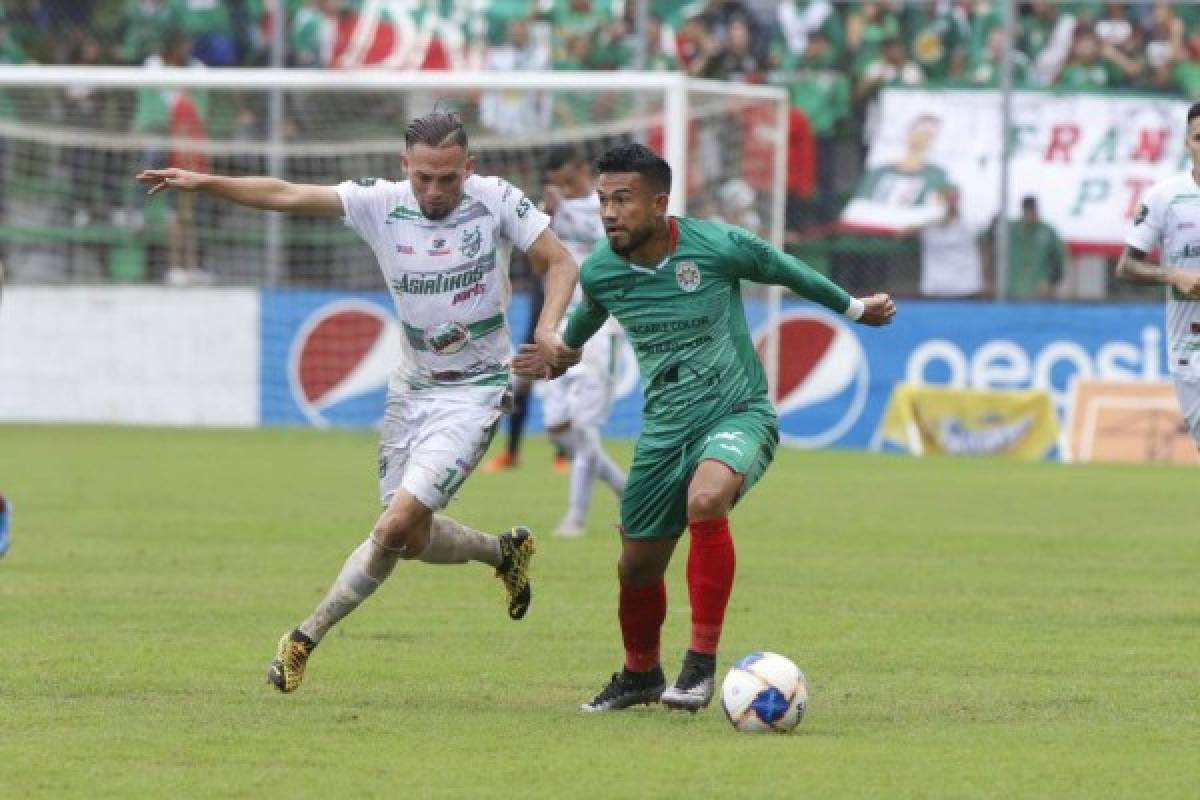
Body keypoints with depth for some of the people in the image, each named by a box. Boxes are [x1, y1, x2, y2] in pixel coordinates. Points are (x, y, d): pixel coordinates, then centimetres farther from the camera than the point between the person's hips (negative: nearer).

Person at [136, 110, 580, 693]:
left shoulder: (496, 201, -13)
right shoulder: (382, 203, -8)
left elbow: (559, 263, -6)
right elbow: (286, 196, -9)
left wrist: (547, 329, -23)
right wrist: (205, 183, -20)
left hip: (473, 392, -5)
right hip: (412, 387, 5)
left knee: (396, 526, -15)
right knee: (413, 540, 12)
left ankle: (307, 637, -1)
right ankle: (504, 552, 42)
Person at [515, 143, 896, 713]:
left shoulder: (718, 246, -17)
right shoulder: (599, 272, -5)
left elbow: (787, 272, 3)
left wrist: (854, 308, 18)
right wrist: (556, 360, 35)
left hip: (739, 415, -5)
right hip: (664, 429, 5)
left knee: (705, 499, -36)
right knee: (638, 568, 10)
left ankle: (702, 663, -27)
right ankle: (640, 675, 42)